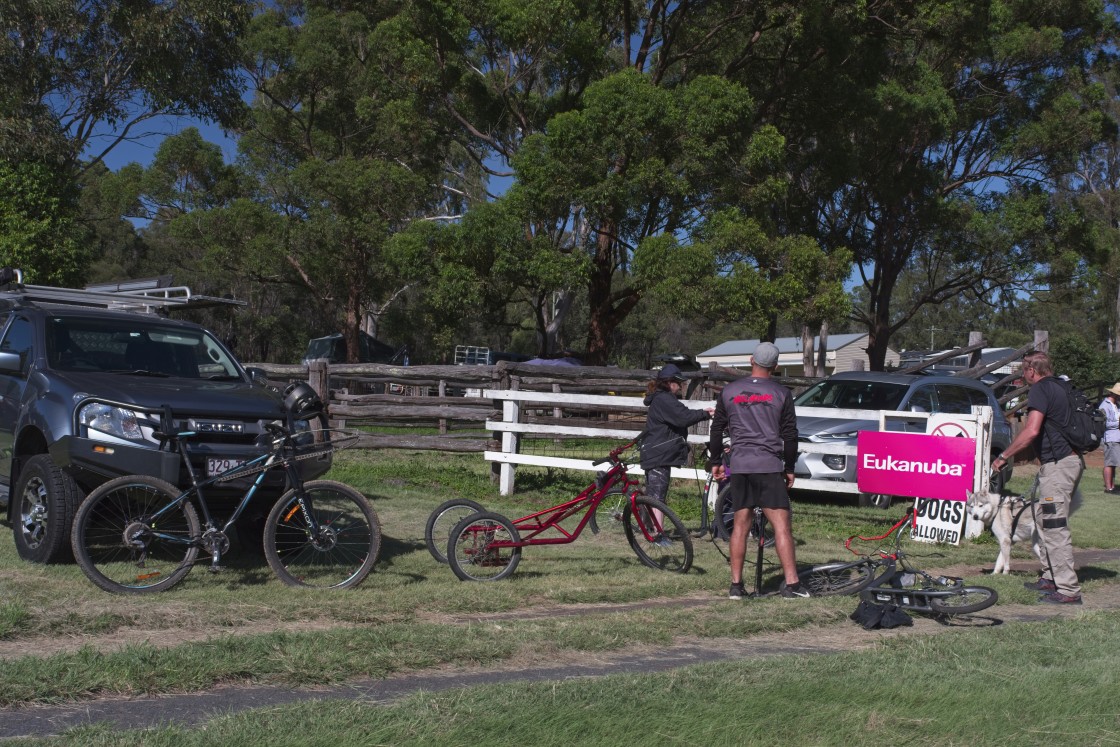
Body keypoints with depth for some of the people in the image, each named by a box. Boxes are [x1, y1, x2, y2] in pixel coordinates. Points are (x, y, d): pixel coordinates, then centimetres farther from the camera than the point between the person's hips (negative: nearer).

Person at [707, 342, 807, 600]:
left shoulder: (729, 391, 8)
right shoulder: (781, 394, 1)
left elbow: (717, 430, 12)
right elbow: (790, 435, 2)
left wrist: (715, 462, 22)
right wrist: (789, 468, 10)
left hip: (739, 465, 3)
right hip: (770, 466, -3)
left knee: (740, 525, 8)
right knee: (781, 524, -3)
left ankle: (736, 585, 7)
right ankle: (792, 584, -8)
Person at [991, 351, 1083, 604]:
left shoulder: (1040, 390, -11)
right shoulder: (1061, 387, 17)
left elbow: (1031, 431, -22)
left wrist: (1003, 456, -14)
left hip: (1057, 464, -10)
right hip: (1072, 459, 10)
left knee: (1055, 527, -9)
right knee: (1045, 521, 19)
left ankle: (1068, 590, -10)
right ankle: (1050, 577, 25)